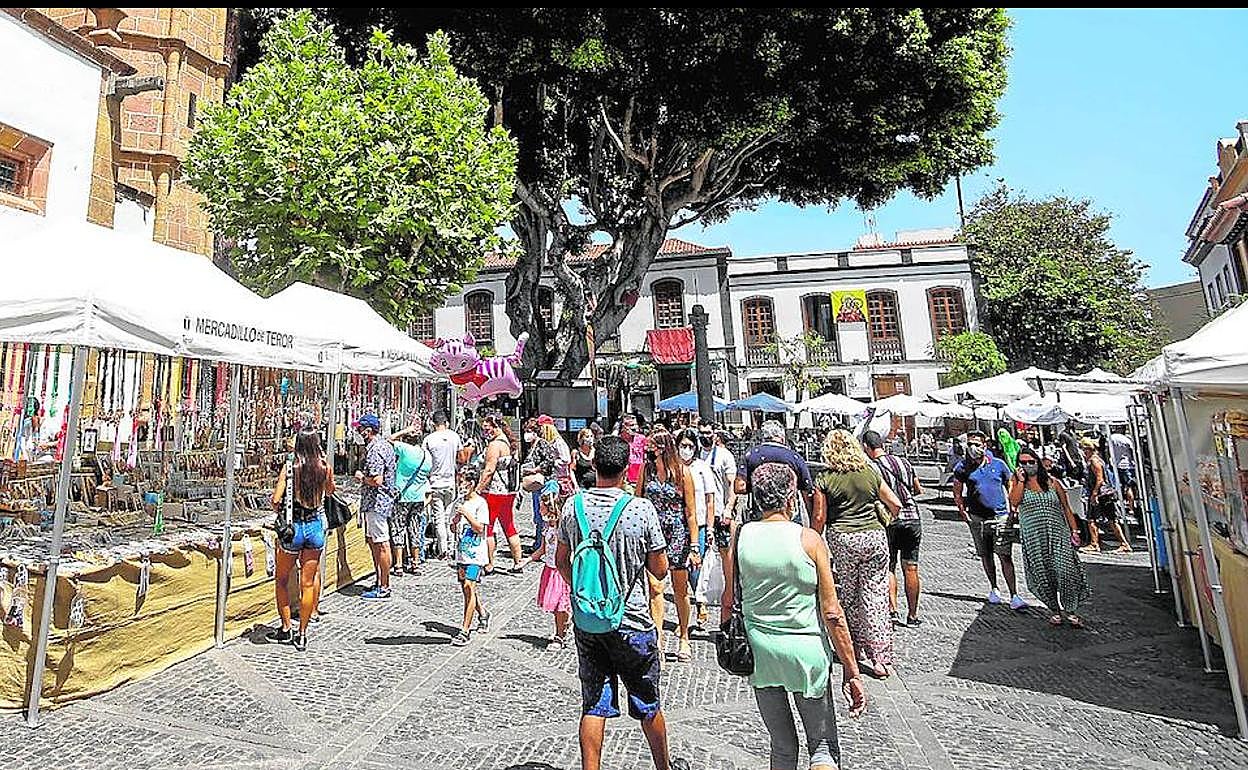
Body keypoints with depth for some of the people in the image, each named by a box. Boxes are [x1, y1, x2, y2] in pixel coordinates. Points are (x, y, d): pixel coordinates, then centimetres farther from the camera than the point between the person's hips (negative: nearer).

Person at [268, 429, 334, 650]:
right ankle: (302, 635, 18)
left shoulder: (290, 467, -11)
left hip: (293, 526, -2)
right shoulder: (325, 468, -4)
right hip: (316, 526, 2)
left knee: (281, 580, 19)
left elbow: (276, 500, -15)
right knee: (308, 582, 11)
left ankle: (285, 628, 25)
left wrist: (280, 512, 7)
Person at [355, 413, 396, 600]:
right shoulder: (385, 444, 12)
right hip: (383, 499, 11)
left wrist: (362, 477, -10)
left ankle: (384, 588, 6)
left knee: (381, 544, -3)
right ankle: (380, 582, 28)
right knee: (372, 541, 19)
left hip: (376, 502, -11)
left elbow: (377, 480, -26)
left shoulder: (374, 450, -20)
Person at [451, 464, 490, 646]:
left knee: (469, 587, -14)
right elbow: (453, 527, 13)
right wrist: (456, 519, -7)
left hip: (476, 553, -7)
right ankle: (483, 615, 37)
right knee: (467, 589, 14)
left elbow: (480, 528, -15)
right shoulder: (460, 501, 9)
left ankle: (465, 631, -8)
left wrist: (466, 514, -21)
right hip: (462, 552, 7)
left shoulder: (480, 503, -10)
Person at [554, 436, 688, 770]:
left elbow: (561, 562, 6)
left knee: (593, 705, 15)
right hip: (631, 621, -2)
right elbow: (660, 570, -8)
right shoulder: (642, 509, -17)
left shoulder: (573, 505, -6)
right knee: (648, 704, 19)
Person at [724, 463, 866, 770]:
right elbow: (832, 613, -11)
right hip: (805, 651, -3)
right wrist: (851, 671, -2)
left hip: (758, 650, 3)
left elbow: (729, 602, 1)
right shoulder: (809, 539, -14)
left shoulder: (739, 536, -7)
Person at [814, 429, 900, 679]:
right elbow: (896, 504, 10)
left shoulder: (825, 478, -3)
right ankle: (881, 657, 7)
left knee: (850, 597, 13)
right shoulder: (870, 472, 4)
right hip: (875, 537, 2)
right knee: (876, 597, 6)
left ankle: (859, 651, 23)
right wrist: (884, 526, 26)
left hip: (843, 539, -2)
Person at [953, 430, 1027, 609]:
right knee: (986, 556, 12)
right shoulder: (962, 468, -1)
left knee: (1006, 556, -5)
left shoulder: (998, 465, 1)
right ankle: (994, 589, 29)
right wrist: (963, 513, -2)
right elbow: (957, 494, 5)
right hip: (977, 518, 1)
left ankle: (1014, 596, -2)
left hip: (1000, 516, -1)